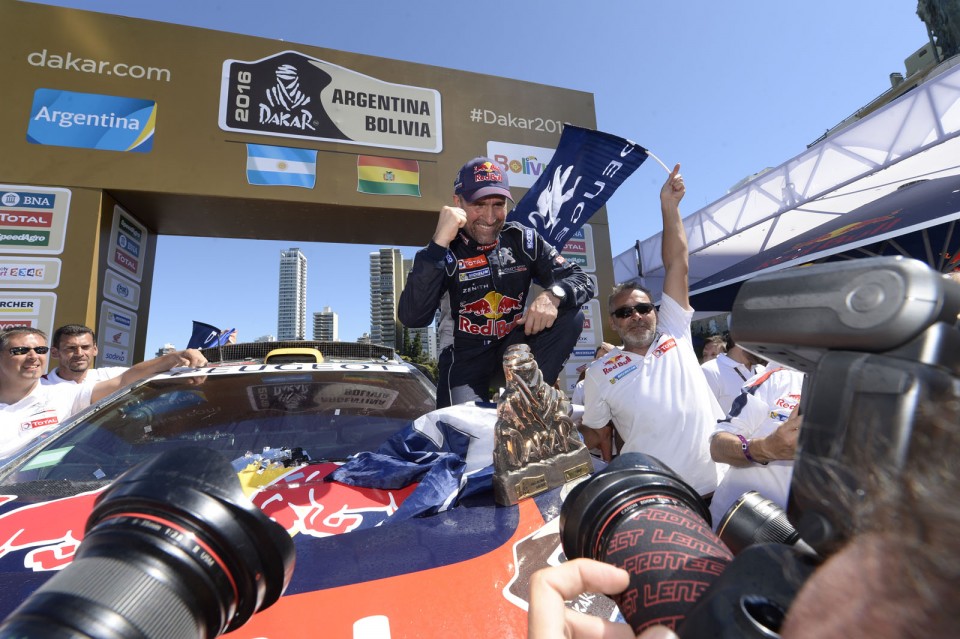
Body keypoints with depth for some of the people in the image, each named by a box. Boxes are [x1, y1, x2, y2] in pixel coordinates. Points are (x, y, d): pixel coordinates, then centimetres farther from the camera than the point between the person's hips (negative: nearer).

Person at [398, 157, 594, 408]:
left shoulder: (522, 240, -3)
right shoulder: (444, 251, -12)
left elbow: (581, 279, -4)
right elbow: (412, 318, -27)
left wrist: (553, 295, -29)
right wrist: (439, 243, -33)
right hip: (465, 355, -3)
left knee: (570, 317, -19)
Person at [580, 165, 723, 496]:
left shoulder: (675, 334, 2)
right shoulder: (600, 373, -1)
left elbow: (677, 266, -2)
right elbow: (596, 432, 7)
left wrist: (669, 206, -5)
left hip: (722, 483, 2)